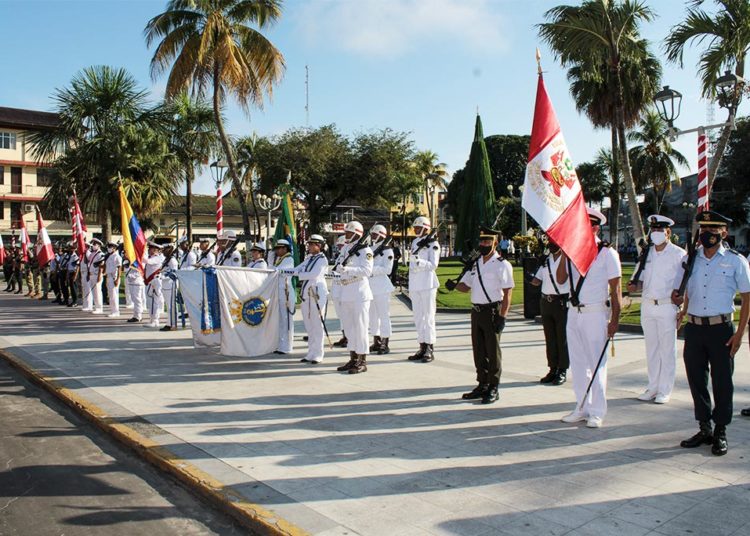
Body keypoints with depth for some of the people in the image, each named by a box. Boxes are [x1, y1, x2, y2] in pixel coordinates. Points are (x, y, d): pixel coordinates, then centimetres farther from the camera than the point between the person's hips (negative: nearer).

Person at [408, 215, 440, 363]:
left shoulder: (432, 243, -5)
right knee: (418, 317, 10)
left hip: (428, 285, -7)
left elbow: (433, 265, -12)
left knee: (428, 317, -4)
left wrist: (418, 261, -27)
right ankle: (422, 347, 18)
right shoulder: (415, 242, 16)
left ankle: (430, 349, 1)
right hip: (415, 286, 7)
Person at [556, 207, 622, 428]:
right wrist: (564, 253, -6)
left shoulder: (607, 253, -6)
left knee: (596, 364, 0)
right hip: (574, 312, 6)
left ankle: (597, 412, 12)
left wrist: (614, 320, -11)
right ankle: (582, 408, 24)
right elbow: (561, 279, 2)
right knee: (577, 363, 12)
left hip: (595, 313, -6)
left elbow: (615, 290, -7)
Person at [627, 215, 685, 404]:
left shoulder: (678, 254, -4)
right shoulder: (646, 253, 11)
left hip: (667, 306, -5)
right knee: (651, 348, 11)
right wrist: (635, 286, -5)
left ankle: (664, 390, 11)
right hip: (647, 305, 5)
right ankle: (652, 387, 20)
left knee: (667, 350, 1)